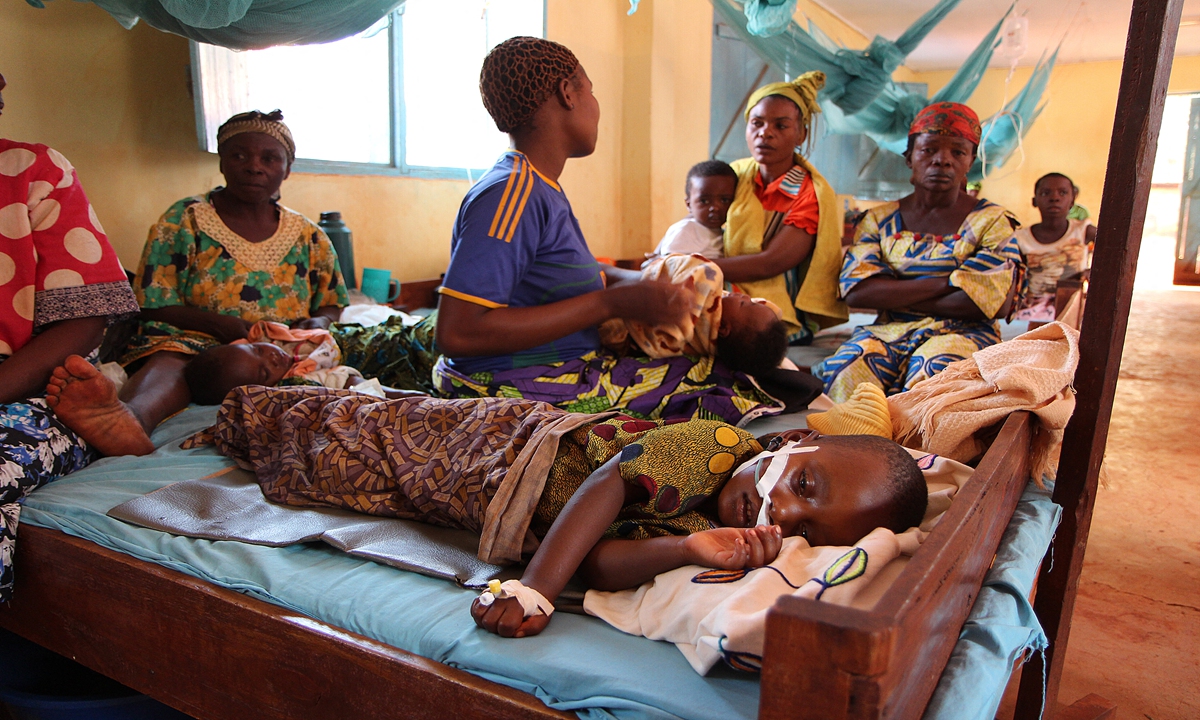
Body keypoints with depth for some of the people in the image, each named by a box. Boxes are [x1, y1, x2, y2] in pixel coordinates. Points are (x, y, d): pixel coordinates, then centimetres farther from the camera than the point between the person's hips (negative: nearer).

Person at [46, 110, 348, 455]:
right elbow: (152, 306, 2)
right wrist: (220, 324, -15)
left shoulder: (309, 237, 16)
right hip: (193, 340, -1)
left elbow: (333, 307, 21)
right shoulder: (183, 221, 8)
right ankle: (130, 417, -71)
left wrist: (316, 323, -5)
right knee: (169, 359, -39)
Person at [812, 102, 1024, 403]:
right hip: (888, 331, 2)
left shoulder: (991, 221, 9)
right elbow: (855, 291, -4)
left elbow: (993, 302, -7)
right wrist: (945, 283, -9)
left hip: (962, 333, -1)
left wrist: (890, 294, -6)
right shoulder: (880, 219, 14)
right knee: (846, 372, -33)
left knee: (929, 378, -37)